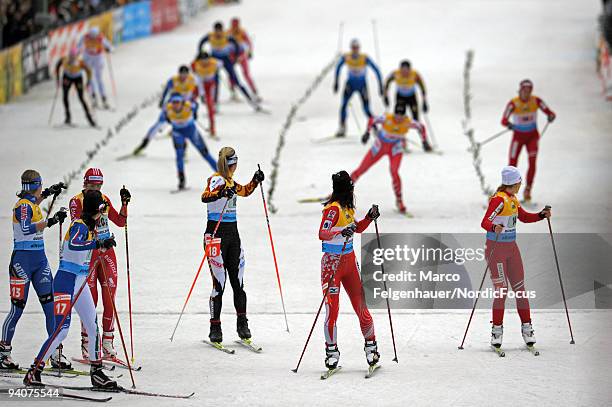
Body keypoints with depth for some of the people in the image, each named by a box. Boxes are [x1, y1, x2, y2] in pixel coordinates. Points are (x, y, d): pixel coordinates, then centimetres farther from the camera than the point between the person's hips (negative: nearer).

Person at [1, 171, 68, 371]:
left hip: (40, 259, 8)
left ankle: (56, 353, 0)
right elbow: (26, 229, -30)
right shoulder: (23, 205, -13)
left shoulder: (31, 203, 12)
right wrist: (51, 221, -30)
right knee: (18, 308, -4)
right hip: (23, 259, -8)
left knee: (50, 305, 0)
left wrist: (48, 193, 33)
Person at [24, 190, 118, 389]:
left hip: (80, 282, 9)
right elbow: (73, 245, -38)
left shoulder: (90, 226, 11)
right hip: (66, 281, -9)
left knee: (93, 327, 8)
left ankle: (97, 372, 17)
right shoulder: (79, 225, -16)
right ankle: (34, 372, -7)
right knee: (61, 330, -14)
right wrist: (98, 243, -42)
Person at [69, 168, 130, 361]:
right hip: (88, 253, -5)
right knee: (90, 301, -6)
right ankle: (87, 346, 0)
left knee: (110, 300, 1)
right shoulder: (77, 201, -4)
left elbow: (120, 222, 13)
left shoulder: (104, 200, 11)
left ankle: (108, 344, 8)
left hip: (107, 251, 5)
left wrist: (124, 203, 1)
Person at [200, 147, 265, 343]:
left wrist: (255, 181, 18)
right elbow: (205, 197, -32)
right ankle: (215, 327, 0)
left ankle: (242, 323, 16)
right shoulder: (216, 180, -11)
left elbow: (244, 191, 34)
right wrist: (221, 193, -50)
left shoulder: (230, 181, 13)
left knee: (237, 281, 7)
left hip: (233, 233, 7)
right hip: (217, 233, -7)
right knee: (219, 283, -6)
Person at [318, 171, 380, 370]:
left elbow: (357, 228, 26)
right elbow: (322, 234, -26)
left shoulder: (347, 208, 9)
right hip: (333, 262, -7)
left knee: (361, 306, 4)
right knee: (332, 309, -6)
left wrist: (369, 217, 9)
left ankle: (371, 345, 16)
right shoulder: (333, 209, -15)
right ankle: (332, 351, 6)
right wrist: (340, 232, -43)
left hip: (349, 260, 7)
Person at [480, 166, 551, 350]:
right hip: (496, 248, -8)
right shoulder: (499, 199, -17)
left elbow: (524, 217, 23)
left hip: (511, 248, 8)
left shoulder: (513, 199, 10)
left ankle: (526, 327, 13)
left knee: (520, 289, 6)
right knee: (501, 291, -6)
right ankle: (497, 330, 5)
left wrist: (542, 215, 7)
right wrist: (494, 228, -46)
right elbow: (485, 222, -25)